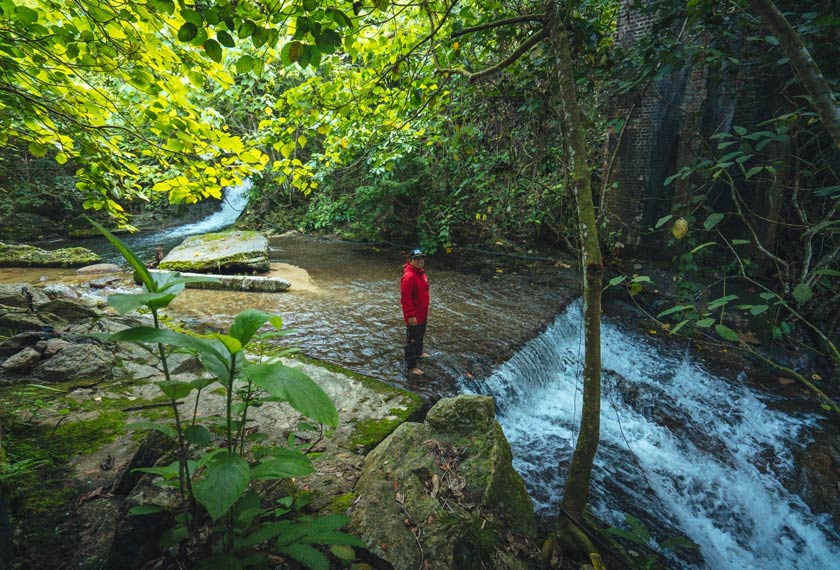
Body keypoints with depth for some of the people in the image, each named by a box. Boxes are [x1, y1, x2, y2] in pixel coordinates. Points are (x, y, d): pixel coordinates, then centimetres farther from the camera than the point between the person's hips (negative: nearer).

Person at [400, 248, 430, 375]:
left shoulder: (421, 272, 4)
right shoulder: (409, 276, -27)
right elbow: (405, 299, -27)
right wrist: (411, 316, -25)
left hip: (422, 313, 10)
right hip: (414, 316, -10)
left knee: (420, 335, 29)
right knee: (412, 340, 4)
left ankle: (418, 353, 53)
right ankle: (411, 367, 17)